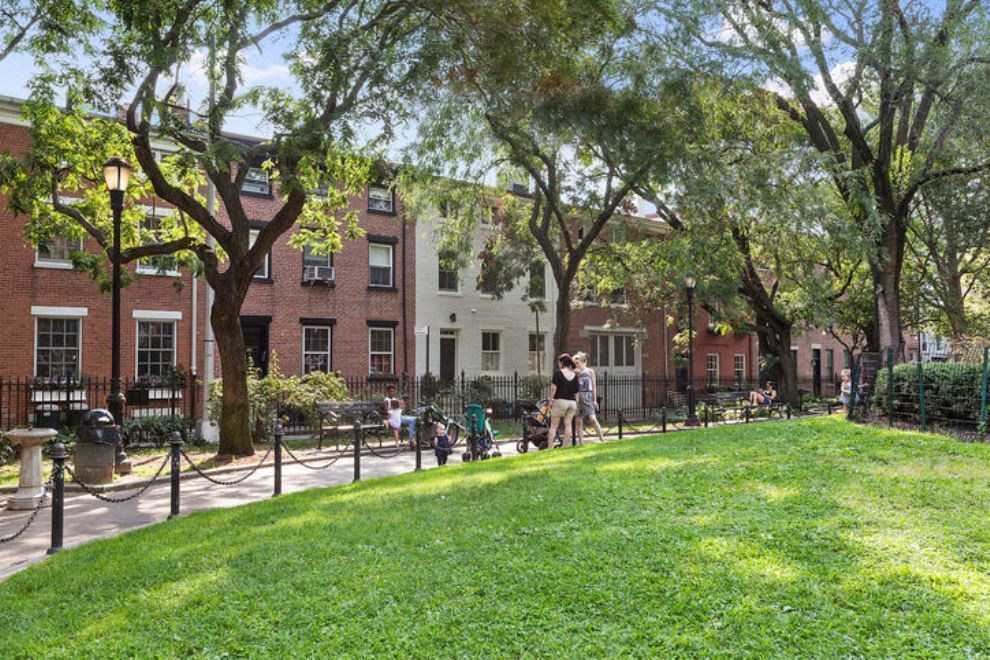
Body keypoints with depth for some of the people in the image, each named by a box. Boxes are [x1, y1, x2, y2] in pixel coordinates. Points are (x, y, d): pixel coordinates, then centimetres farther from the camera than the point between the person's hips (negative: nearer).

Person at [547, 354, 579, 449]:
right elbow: (576, 392, 11)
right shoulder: (574, 375, 9)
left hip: (560, 401, -4)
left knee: (553, 426, 0)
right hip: (572, 402, 4)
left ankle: (549, 448, -2)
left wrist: (551, 400, -3)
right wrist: (576, 404, 18)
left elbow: (553, 388, -11)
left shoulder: (558, 372, -5)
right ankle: (565, 447, 3)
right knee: (568, 425, 6)